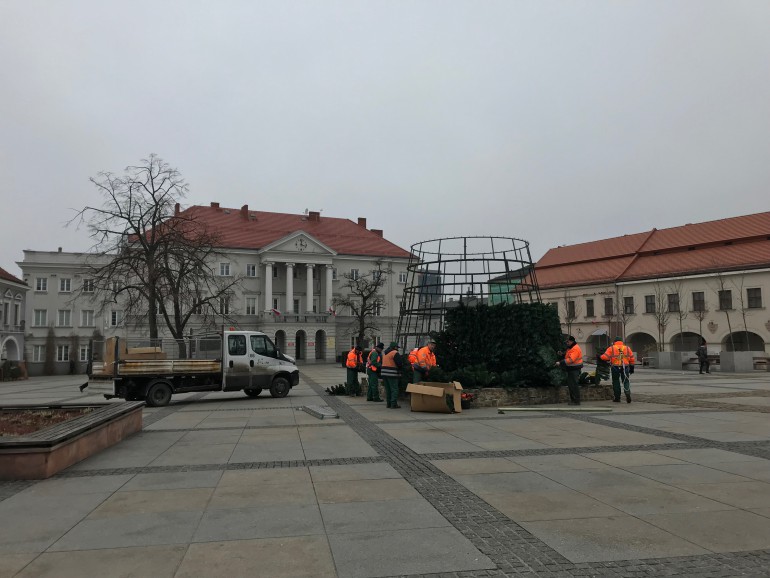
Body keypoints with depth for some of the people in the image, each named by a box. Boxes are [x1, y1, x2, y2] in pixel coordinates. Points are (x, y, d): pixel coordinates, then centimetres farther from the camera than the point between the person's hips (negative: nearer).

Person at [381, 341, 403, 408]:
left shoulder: (385, 353, 16)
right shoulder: (395, 353, -11)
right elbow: (400, 364, -14)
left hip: (384, 373, 8)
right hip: (392, 374, -8)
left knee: (388, 389, 15)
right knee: (394, 389, -3)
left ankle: (388, 403, 18)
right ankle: (394, 404, -5)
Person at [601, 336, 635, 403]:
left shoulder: (611, 348, 1)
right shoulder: (627, 348, 10)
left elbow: (605, 357, -7)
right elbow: (631, 358, 10)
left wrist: (600, 356, 12)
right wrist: (631, 367, 16)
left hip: (615, 367, -2)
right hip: (625, 367, 2)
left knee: (616, 382, 8)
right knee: (626, 381, 9)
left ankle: (617, 398, 12)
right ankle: (628, 393, -13)